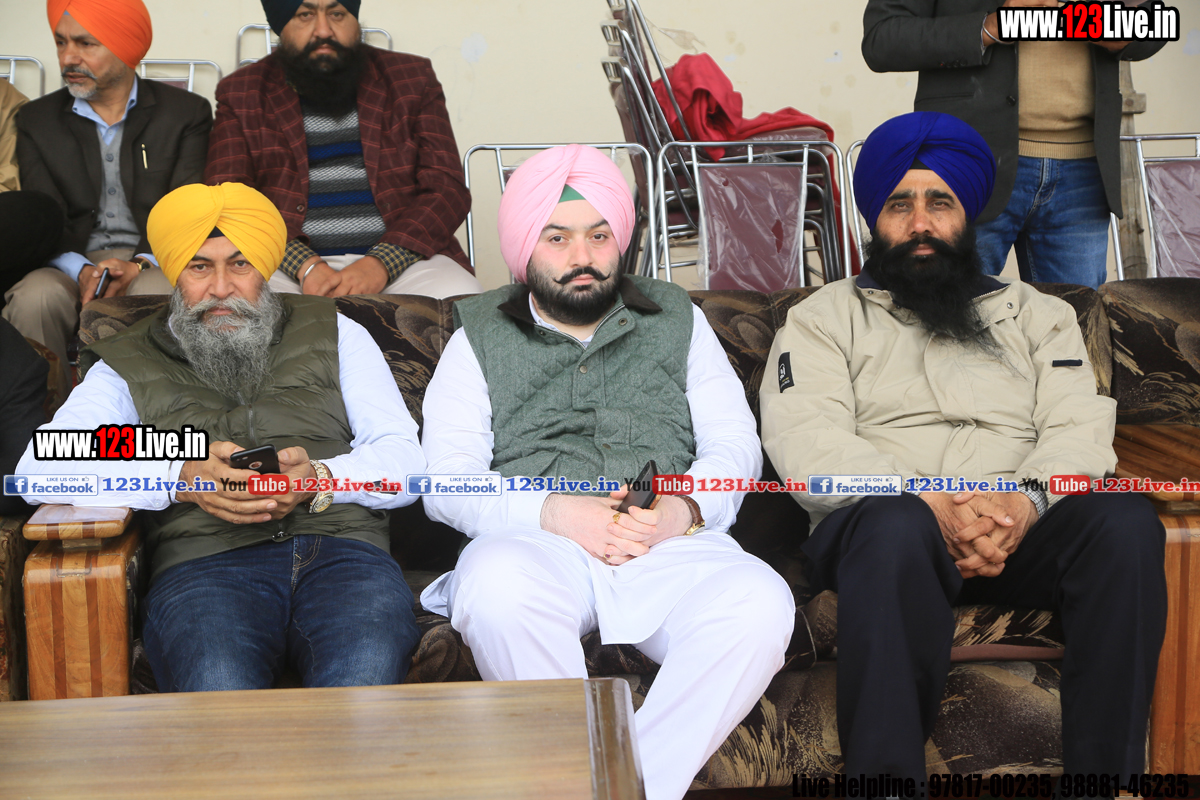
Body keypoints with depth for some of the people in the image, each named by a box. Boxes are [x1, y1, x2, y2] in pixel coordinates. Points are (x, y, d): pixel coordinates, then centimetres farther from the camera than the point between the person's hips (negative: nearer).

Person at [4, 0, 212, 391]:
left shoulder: (187, 113, 7)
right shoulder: (36, 120, 13)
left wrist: (140, 265, -20)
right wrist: (81, 270, -18)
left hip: (152, 264, -2)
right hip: (73, 264, 2)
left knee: (158, 296, -36)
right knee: (35, 298, -31)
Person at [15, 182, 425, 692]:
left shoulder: (334, 334, 23)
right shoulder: (129, 364, 21)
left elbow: (404, 459, 14)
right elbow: (38, 469, 4)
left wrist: (319, 479, -8)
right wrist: (182, 479, -11)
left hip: (341, 548, 1)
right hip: (203, 561, 0)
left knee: (365, 674, -33)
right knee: (218, 688, -35)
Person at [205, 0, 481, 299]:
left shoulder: (414, 81, 12)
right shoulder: (240, 95, 12)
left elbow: (448, 188, 2)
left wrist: (381, 263, -15)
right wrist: (304, 266, -18)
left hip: (404, 259, 1)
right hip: (285, 266, -1)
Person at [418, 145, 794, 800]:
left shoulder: (677, 320, 24)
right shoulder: (480, 338, 18)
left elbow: (736, 444, 14)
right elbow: (444, 480, 6)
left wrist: (683, 509, -8)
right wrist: (550, 511, -12)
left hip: (671, 548, 1)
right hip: (534, 543, -1)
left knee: (760, 603, -32)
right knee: (496, 586, -38)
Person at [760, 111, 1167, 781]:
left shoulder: (1039, 314, 26)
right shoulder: (824, 318, 17)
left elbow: (1081, 429, 9)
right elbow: (805, 444, -2)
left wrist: (1027, 499, -16)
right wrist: (933, 506, -17)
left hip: (1020, 532, 3)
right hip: (882, 524, -2)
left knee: (1125, 519, -29)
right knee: (897, 526, -38)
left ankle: (1107, 773, -23)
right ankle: (887, 774, -31)